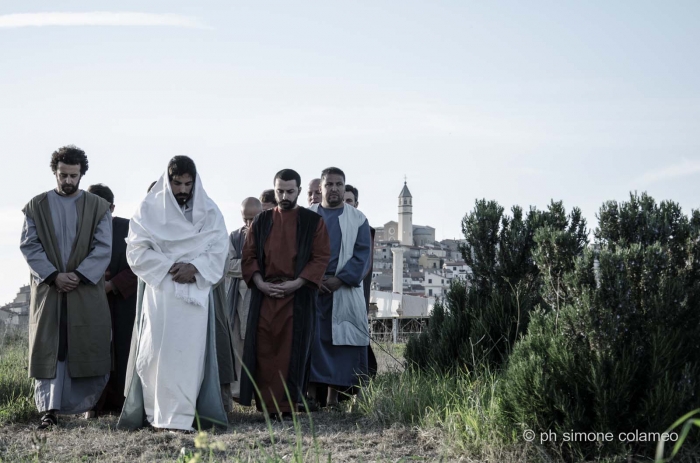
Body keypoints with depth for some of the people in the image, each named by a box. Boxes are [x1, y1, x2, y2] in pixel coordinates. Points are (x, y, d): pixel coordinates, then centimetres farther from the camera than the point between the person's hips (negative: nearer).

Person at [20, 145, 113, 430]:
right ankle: (49, 409, -1)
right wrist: (53, 276, -12)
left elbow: (103, 248, -1)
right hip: (47, 289, 1)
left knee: (87, 348, -2)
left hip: (87, 290, 0)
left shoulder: (98, 208, 6)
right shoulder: (37, 206, 8)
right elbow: (29, 245, 1)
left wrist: (79, 275, -14)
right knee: (49, 348, -2)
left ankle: (85, 406, 9)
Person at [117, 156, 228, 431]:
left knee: (190, 351, -5)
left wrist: (195, 267, -13)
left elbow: (219, 250, 4)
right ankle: (156, 413, 0)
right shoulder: (149, 209, 4)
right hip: (158, 291, -1)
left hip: (195, 292, 1)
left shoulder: (209, 211, 9)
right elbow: (136, 250, -1)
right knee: (157, 351, -5)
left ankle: (182, 415, -5)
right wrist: (169, 267, -11)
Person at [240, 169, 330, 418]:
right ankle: (267, 404, 3)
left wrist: (296, 283, -12)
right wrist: (260, 283, -7)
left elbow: (321, 257, -1)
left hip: (298, 295, -2)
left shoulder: (313, 222, 5)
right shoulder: (261, 221, 13)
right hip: (265, 294, 2)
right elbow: (249, 255, 10)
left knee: (293, 350, -3)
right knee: (264, 349, -1)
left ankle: (289, 403, 1)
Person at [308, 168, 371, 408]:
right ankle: (310, 393, -5)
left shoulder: (357, 219, 9)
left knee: (340, 341, -2)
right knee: (310, 339, -7)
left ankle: (333, 395, 4)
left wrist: (339, 280, -11)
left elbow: (362, 254, 1)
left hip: (344, 290, 0)